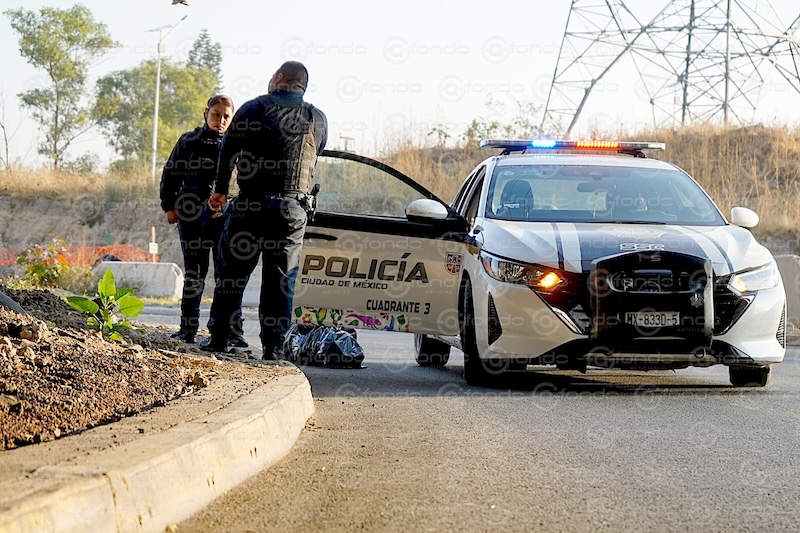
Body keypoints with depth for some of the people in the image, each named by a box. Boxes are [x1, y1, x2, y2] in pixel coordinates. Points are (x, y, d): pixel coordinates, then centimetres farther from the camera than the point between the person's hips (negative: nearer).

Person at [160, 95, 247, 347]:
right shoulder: (189, 142, 5)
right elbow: (170, 174, 10)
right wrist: (169, 206, 3)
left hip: (225, 218, -1)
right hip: (193, 217, 1)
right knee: (194, 272, 7)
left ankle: (232, 331, -1)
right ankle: (188, 328, 14)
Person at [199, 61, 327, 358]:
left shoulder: (254, 108, 0)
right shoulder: (317, 119, 6)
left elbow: (228, 151, 0)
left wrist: (221, 190, 11)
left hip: (251, 205, -1)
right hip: (293, 208, 1)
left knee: (233, 272, 8)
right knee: (281, 278, 5)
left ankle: (218, 337, 9)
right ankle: (273, 346, 2)